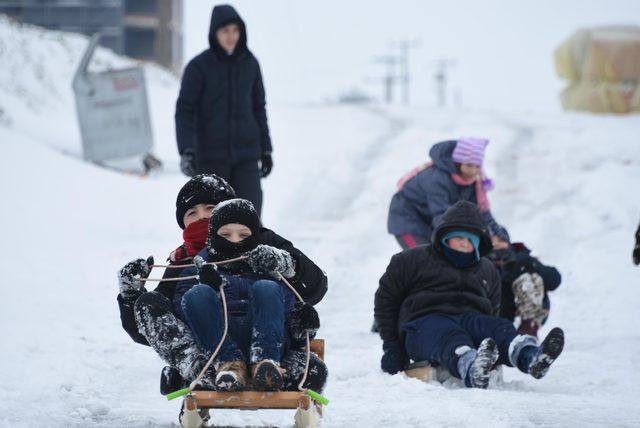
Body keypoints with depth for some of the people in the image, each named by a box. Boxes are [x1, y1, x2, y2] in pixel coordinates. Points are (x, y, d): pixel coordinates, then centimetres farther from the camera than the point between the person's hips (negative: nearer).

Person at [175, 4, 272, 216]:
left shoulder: (250, 64, 5)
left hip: (246, 156, 2)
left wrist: (266, 149, 13)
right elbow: (184, 111, -10)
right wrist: (186, 150, -23)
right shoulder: (198, 66, -6)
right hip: (210, 157, -2)